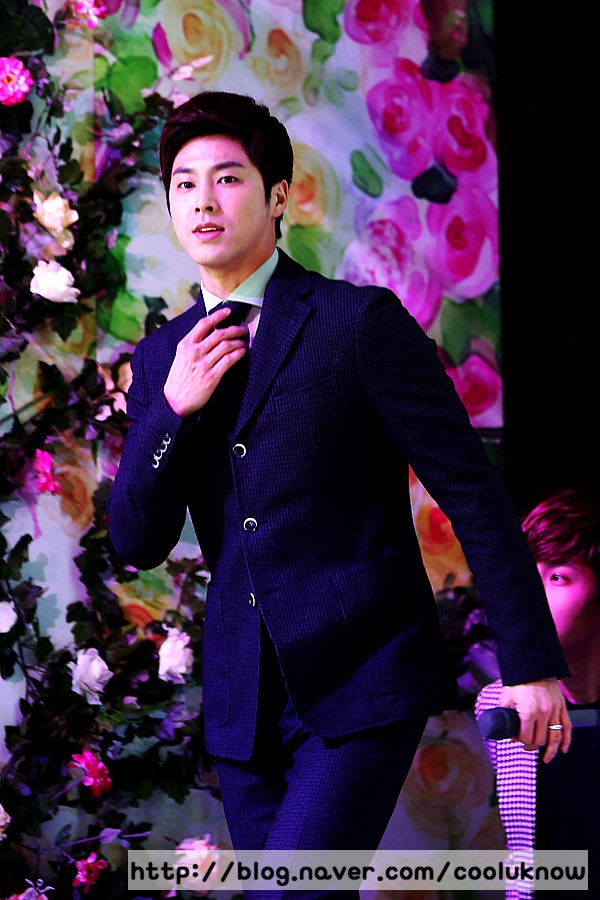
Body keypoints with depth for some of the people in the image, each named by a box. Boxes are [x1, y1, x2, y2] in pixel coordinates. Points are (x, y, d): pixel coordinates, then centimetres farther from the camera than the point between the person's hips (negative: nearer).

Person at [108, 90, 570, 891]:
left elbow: (473, 492, -6)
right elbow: (138, 544, 7)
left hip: (363, 683, -5)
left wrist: (532, 662, -7)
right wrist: (174, 407, -8)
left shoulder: (360, 322, -7)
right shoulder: (161, 360, 10)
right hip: (244, 698, 6)